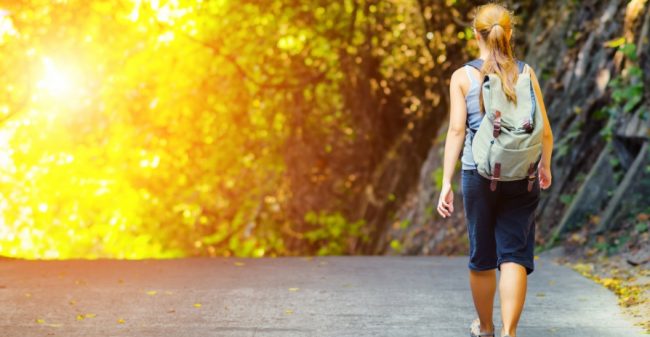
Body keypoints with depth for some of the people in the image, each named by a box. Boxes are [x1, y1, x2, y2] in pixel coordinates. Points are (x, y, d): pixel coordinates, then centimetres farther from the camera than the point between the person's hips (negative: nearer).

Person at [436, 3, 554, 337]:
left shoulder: (462, 77, -2)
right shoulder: (526, 74, 2)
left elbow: (456, 130, -8)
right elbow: (544, 131, 2)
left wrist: (446, 183, -7)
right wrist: (545, 166, 20)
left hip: (478, 174, 0)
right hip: (521, 176, 0)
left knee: (482, 257, 14)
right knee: (514, 256, 0)